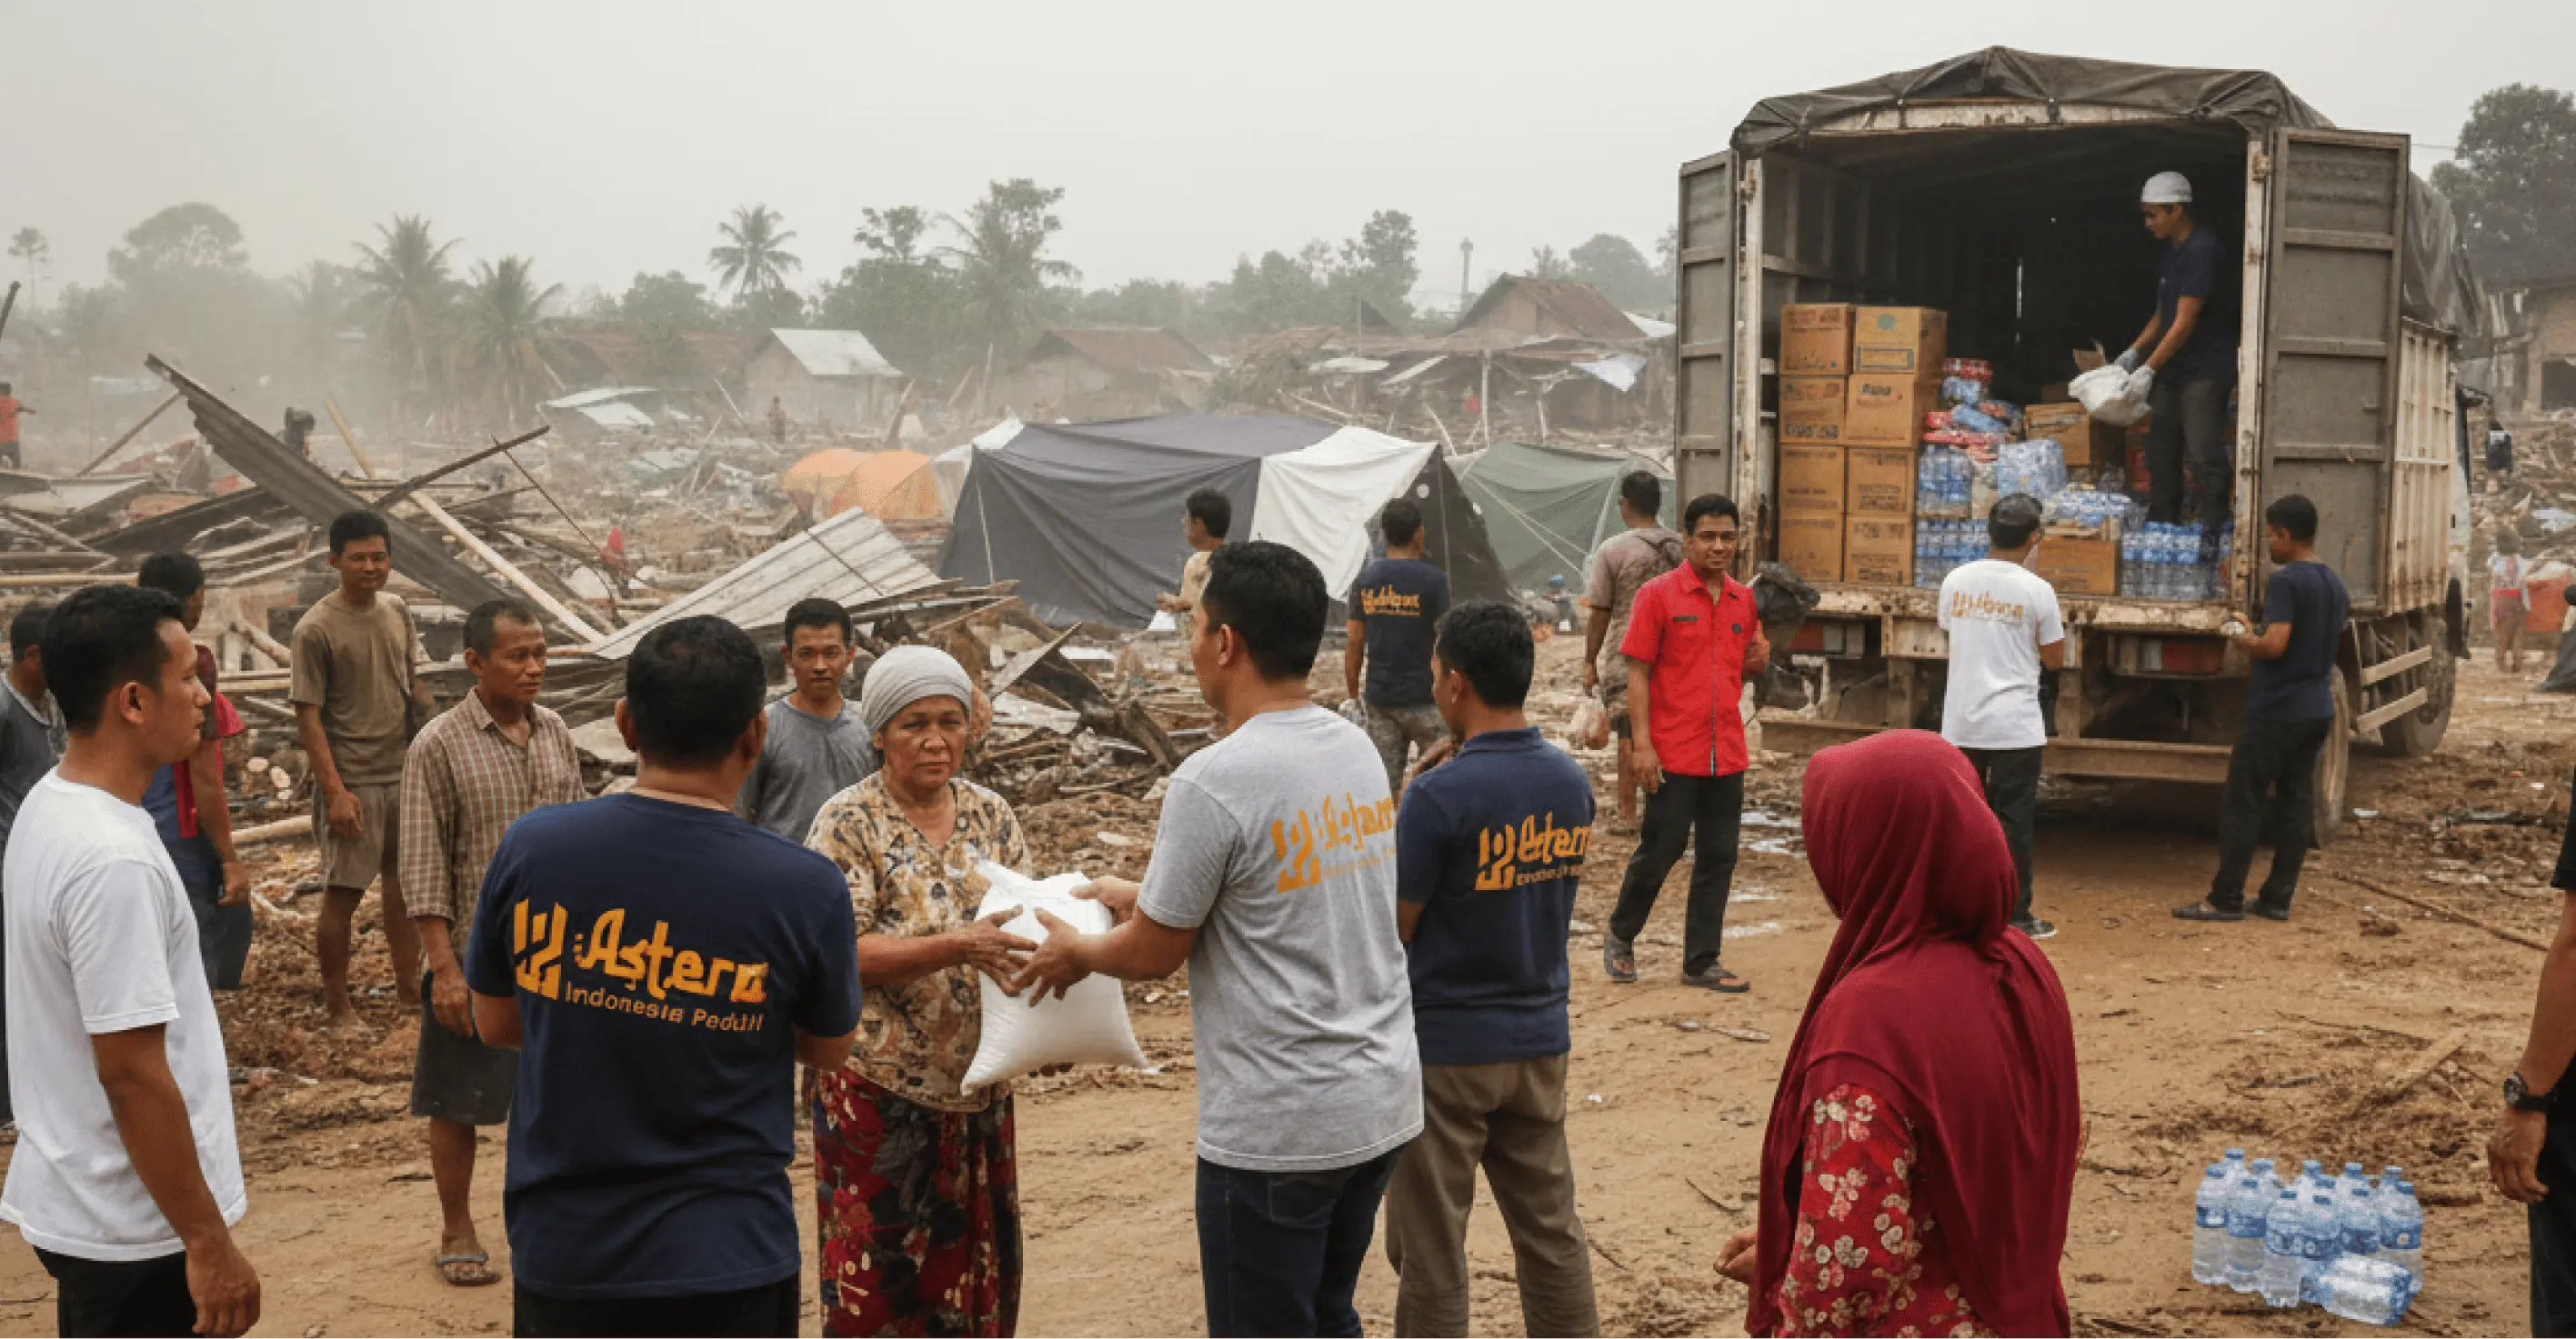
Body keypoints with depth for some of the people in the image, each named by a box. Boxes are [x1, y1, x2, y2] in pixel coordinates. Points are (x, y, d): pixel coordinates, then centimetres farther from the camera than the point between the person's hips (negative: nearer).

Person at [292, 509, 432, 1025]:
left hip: (403, 773, 6)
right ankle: (337, 1007, 16)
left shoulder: (396, 610, 4)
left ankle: (409, 987, 30)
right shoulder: (315, 629, -15)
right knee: (343, 893, 3)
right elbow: (308, 716, -15)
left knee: (405, 882, 15)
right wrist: (334, 791, -18)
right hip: (353, 783, -6)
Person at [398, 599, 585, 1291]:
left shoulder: (555, 734, 4)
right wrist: (444, 966, -16)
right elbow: (423, 868, -12)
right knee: (458, 1103, 8)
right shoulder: (438, 746, -11)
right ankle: (457, 1233, 24)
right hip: (476, 955, -4)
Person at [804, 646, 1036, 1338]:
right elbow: (844, 954, -17)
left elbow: (1022, 919, 7)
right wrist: (958, 949, -28)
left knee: (974, 1259, 13)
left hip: (978, 1082, 5)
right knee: (879, 1271, 4)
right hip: (882, 1087, -5)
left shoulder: (992, 814, 5)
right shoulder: (848, 823, -10)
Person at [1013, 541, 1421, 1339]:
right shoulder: (1358, 750, 4)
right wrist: (1148, 899, 25)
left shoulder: (1214, 781, -19)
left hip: (1277, 1127, -7)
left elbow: (1152, 956, -8)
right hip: (1384, 1100, 8)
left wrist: (1074, 953, 12)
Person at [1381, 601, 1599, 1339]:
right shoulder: (1572, 783, 0)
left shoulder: (1439, 797, -20)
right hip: (1539, 1039, 6)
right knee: (1551, 1229, 15)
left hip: (1444, 1047, -6)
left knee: (1430, 1251, 7)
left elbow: (1390, 932, -14)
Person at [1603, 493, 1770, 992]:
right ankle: (1620, 936, 25)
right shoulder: (1658, 595, -6)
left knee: (1718, 857, 7)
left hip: (1727, 754, 5)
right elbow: (1638, 673, -7)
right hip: (1674, 754, -5)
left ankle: (1702, 961, 17)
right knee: (1660, 851, 2)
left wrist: (1759, 659, -2)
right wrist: (1643, 745, -13)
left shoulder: (1744, 600, 10)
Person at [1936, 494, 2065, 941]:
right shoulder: (2037, 591, -9)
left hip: (1960, 722, 4)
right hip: (2015, 725, -4)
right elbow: (2055, 660, -1)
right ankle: (2015, 916, 8)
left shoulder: (1955, 581, 1)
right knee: (2013, 820, 3)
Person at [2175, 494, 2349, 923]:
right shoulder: (2335, 584, 11)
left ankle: (2225, 899, -1)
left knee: (2243, 802, -3)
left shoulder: (2285, 581, -16)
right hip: (2319, 709, 9)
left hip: (2277, 710, -9)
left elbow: (2274, 644, -25)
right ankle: (2277, 898, 13)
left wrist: (2243, 642, -6)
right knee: (2296, 802, 9)